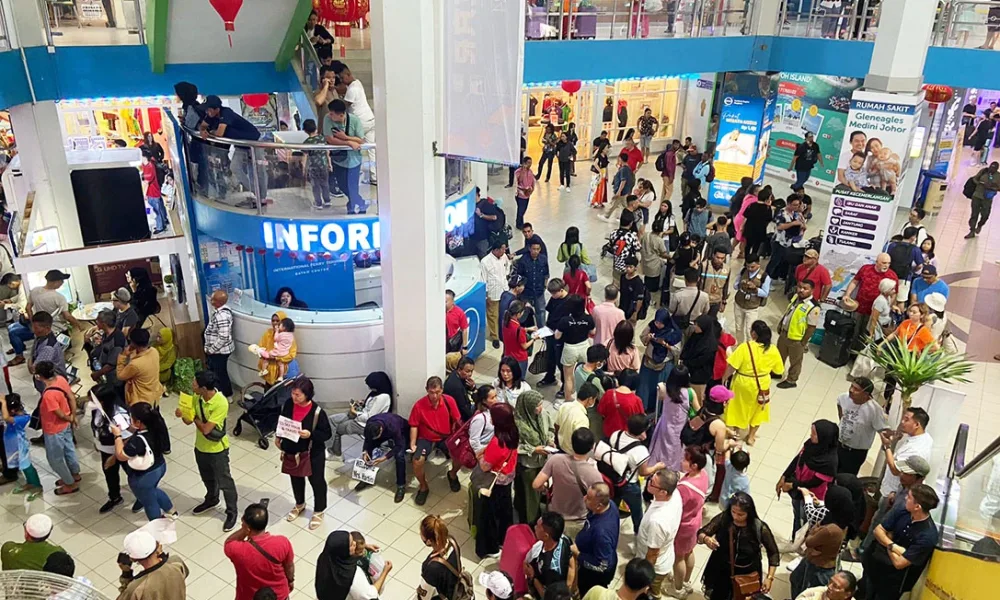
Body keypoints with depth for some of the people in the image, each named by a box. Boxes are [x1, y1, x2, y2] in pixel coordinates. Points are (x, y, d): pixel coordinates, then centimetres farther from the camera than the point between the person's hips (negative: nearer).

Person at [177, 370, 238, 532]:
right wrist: (183, 415, -28)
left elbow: (206, 429, -30)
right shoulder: (197, 397, -10)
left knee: (224, 481, 10)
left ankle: (232, 512, 28)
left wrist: (194, 417, -15)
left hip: (217, 450, -7)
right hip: (200, 446, 7)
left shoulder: (221, 403, -32)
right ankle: (211, 500, 54)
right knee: (207, 477, 29)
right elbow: (189, 421, -6)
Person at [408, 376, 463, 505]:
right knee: (417, 461, -27)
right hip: (426, 439, -1)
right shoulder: (419, 405, -18)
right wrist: (413, 444, -15)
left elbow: (457, 421, -2)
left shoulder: (449, 401, -13)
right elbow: (414, 426, -6)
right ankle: (423, 487, 4)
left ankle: (452, 474, 15)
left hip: (446, 437, 1)